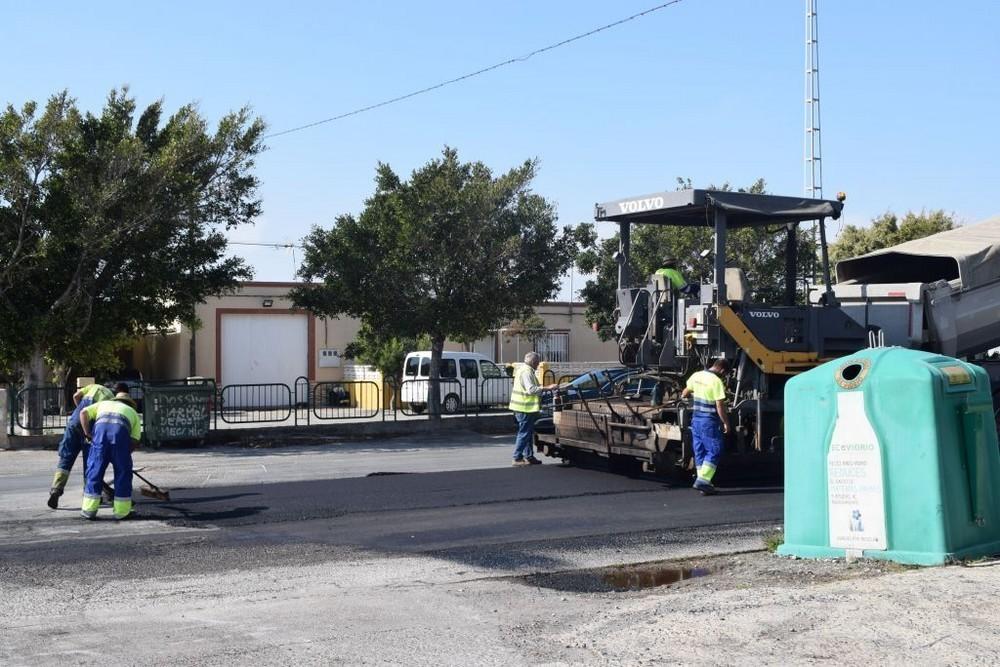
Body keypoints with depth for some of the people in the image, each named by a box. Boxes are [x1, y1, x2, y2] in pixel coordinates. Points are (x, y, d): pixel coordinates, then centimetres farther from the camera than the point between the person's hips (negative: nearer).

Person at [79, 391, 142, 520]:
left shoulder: (104, 404, 40)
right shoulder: (133, 412, 36)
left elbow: (83, 412, 21)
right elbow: (135, 441, 22)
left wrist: (87, 433, 21)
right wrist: (124, 454, 33)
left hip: (101, 428, 1)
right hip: (121, 430, -1)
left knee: (95, 469, 9)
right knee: (123, 471, 11)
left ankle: (89, 509, 11)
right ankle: (122, 511, 13)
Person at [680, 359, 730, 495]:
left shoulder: (696, 376, 5)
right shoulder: (716, 381, -17)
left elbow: (686, 391, 21)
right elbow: (720, 406, -17)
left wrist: (683, 396, 43)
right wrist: (726, 423, -7)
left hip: (696, 419, 7)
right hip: (709, 422, -7)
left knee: (700, 451, 12)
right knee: (714, 452, -1)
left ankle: (703, 480, 14)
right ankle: (703, 480, -9)